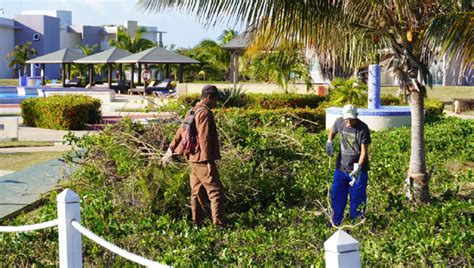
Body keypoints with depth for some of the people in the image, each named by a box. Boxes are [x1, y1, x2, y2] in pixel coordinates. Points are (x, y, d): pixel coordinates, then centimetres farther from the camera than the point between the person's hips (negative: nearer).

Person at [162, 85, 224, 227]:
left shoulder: (193, 111, 15)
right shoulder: (205, 113, -14)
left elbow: (180, 132, 21)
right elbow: (204, 138, -20)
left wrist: (170, 150, 28)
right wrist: (208, 161, -22)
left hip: (193, 159, 10)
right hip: (203, 160, -10)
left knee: (197, 192, 12)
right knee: (216, 191, -8)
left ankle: (196, 223, 16)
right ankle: (218, 224, -13)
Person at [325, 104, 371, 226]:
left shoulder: (363, 129, -19)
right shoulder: (339, 122, -6)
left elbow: (364, 151, -20)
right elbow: (332, 131, 17)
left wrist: (358, 168, -31)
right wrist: (329, 142, -2)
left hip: (358, 169, -4)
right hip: (341, 167, 4)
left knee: (357, 197, 3)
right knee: (336, 195, 11)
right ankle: (335, 222, 26)